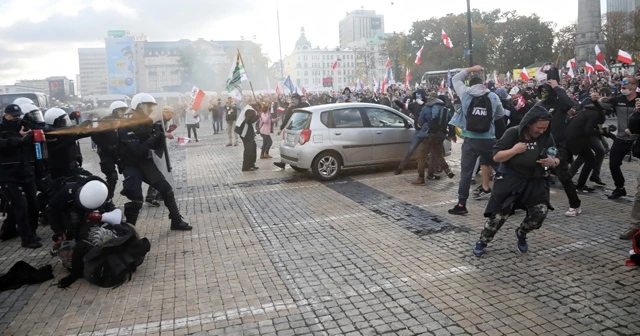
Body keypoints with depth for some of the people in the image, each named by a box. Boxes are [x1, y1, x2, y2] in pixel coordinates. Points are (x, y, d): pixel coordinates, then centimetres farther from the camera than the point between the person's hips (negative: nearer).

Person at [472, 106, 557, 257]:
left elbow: (556, 159, 9)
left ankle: (521, 234, 18)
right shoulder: (513, 133, -11)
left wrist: (553, 162, -15)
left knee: (541, 211, -14)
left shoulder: (547, 137, -2)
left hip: (535, 181, 3)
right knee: (499, 215, -4)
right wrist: (514, 150, -27)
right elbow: (496, 157, -11)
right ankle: (482, 241, 19)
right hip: (510, 180, -3)